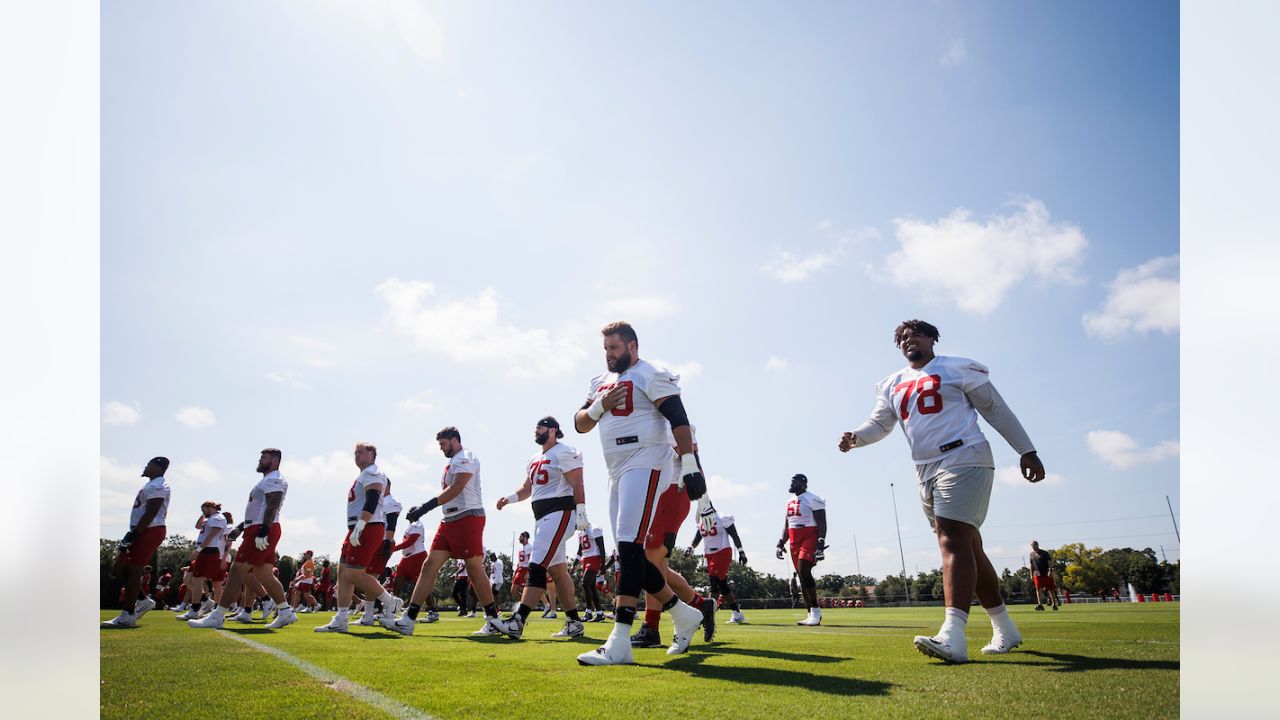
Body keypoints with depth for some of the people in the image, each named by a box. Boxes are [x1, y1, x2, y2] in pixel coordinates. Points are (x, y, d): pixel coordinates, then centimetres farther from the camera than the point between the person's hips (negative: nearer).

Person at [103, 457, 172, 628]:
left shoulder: (157, 486, -14)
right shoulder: (153, 485, 20)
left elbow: (150, 514, -21)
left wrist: (133, 535, -21)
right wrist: (132, 534, 23)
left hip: (150, 531, -11)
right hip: (145, 532, 11)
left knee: (132, 570, -7)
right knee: (121, 568, 13)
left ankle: (128, 615, -2)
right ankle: (143, 601, 21)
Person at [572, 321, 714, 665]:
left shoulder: (649, 376, -5)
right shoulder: (601, 382, 19)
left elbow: (679, 420, -14)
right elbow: (580, 424, 18)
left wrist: (691, 468, -22)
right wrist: (599, 405, -3)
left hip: (645, 464, -9)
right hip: (617, 471, 9)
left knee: (629, 546, -17)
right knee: (630, 554, 8)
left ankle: (619, 643, -17)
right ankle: (683, 614, 24)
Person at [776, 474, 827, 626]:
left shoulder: (812, 500, -8)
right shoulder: (790, 502, 17)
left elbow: (822, 523, -12)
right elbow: (787, 525, 23)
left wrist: (821, 543, -20)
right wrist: (781, 543, 16)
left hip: (810, 539, -8)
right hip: (795, 542, 8)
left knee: (804, 572, -18)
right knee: (802, 576, 7)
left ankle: (815, 610, -8)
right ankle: (812, 614, 12)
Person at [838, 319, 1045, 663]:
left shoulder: (957, 369, 1)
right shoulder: (893, 385, 17)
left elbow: (996, 410, 3)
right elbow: (879, 423, 14)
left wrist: (1026, 450, 3)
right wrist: (855, 437, -8)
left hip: (963, 460, -7)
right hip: (926, 472, 7)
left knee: (953, 541, -20)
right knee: (967, 547, 12)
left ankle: (953, 636, -28)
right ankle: (1004, 629, 24)